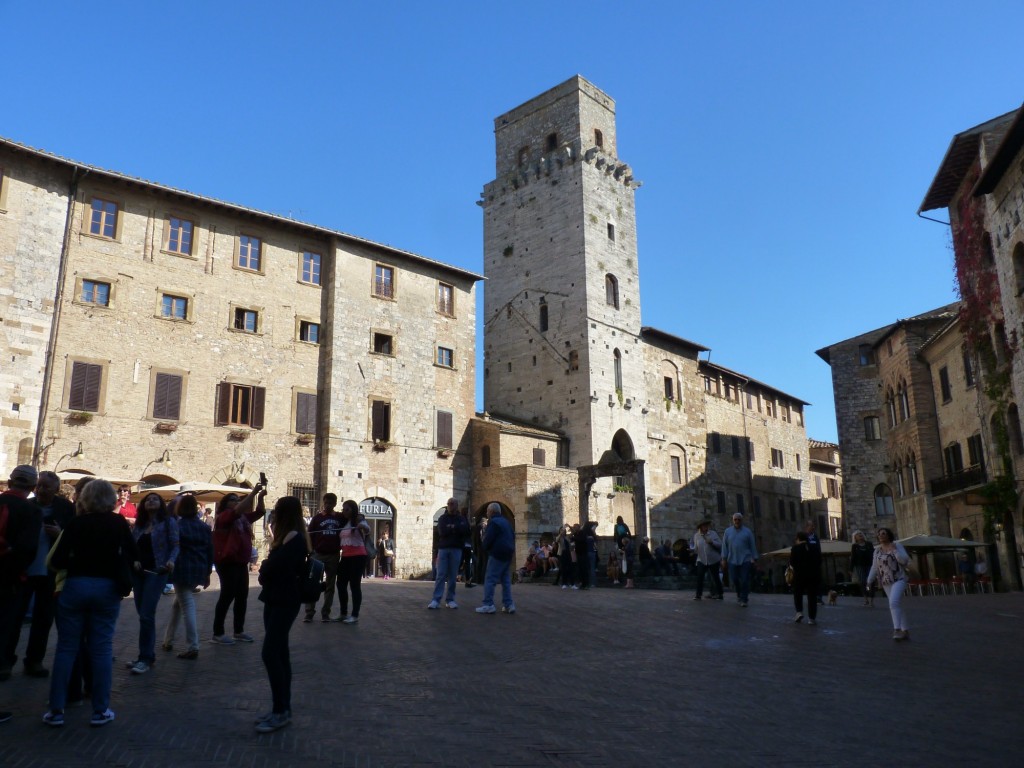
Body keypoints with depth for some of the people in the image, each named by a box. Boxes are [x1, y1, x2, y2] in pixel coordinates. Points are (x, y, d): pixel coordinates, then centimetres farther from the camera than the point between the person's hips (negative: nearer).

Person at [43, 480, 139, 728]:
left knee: (66, 648, 9)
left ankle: (56, 710, 12)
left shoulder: (75, 523, -2)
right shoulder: (119, 523, -1)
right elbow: (133, 555, 0)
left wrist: (73, 562, 15)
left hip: (75, 586, 0)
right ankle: (100, 711, 9)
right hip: (107, 588, 0)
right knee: (102, 649, 5)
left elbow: (56, 561, -4)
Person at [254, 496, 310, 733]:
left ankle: (281, 711, -3)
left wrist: (264, 568, -3)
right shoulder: (286, 537, 15)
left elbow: (273, 567, -22)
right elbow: (272, 566, 11)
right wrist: (266, 571, -8)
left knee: (270, 654, -10)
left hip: (284, 602, -10)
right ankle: (282, 708, 17)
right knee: (279, 654, 11)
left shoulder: (295, 538, -15)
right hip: (275, 600, 10)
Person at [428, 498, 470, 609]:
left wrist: (451, 528, -9)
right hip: (443, 548, -1)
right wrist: (456, 529, -6)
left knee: (452, 575, 2)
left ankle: (450, 600, 7)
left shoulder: (462, 519, 11)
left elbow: (467, 531, -6)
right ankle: (436, 600, -9)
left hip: (456, 549, 1)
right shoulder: (442, 518, 9)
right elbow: (442, 532, -7)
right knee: (441, 575, -6)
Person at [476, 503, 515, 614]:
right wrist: (511, 550, 16)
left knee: (490, 580, -8)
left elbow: (488, 539, -15)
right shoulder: (505, 521, 20)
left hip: (497, 554, -9)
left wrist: (485, 549, 3)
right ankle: (508, 604, 7)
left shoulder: (493, 522, -10)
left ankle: (488, 605, -12)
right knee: (506, 580, 10)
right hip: (508, 553, 9)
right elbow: (512, 537, 22)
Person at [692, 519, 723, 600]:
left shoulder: (713, 533, -2)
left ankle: (719, 594, 22)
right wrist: (692, 550, -12)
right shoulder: (696, 535, 4)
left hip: (713, 560, -1)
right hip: (702, 560, 1)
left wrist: (712, 542, -22)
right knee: (699, 576, -12)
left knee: (715, 577, 8)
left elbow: (720, 544, -7)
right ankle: (698, 594, -6)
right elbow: (696, 548, 9)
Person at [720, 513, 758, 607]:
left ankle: (743, 600, 2)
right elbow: (724, 546, 7)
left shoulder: (748, 531, 5)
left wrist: (754, 559, 2)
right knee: (734, 580, 3)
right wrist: (724, 559, 2)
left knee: (744, 581, -5)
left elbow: (753, 546, 5)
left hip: (745, 560, -2)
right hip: (732, 560, 2)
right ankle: (739, 594, 29)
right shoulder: (728, 532, 8)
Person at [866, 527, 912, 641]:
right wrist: (869, 581, 5)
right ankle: (905, 631, 17)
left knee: (894, 602, -23)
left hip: (899, 579, -5)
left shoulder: (897, 545, -4)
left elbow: (905, 560, -13)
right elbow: (874, 567, 11)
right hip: (886, 582, 5)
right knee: (898, 605, 10)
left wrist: (894, 550, -21)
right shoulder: (877, 550, 8)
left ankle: (897, 629, -23)